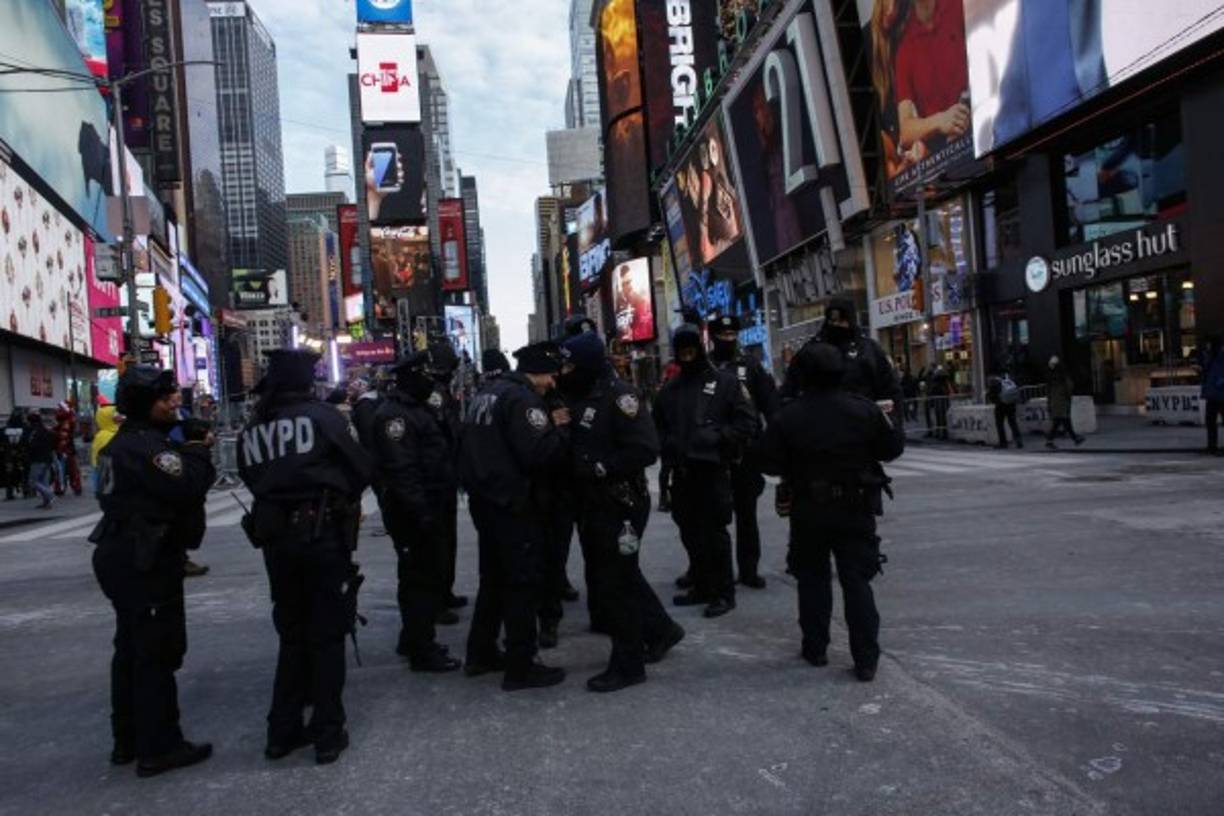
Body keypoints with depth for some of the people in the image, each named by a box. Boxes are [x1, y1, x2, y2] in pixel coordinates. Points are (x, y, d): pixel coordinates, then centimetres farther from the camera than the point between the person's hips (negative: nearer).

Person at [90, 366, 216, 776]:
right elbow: (188, 490, -25)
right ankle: (158, 748, 3)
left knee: (131, 648, 18)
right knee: (158, 653, -3)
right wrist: (198, 452, -10)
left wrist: (191, 450, 4)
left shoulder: (124, 441, 14)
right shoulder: (148, 444, -19)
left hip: (122, 556, 11)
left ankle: (127, 740, 28)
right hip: (145, 561, -11)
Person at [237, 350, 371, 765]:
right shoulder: (323, 416, -9)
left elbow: (252, 480, 8)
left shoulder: (251, 430, 5)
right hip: (324, 533, -4)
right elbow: (361, 468, -5)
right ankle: (328, 733, 10)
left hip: (275, 538, 5)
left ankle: (283, 730, 22)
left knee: (291, 634, 18)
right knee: (326, 635, 5)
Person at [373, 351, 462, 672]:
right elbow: (401, 470, -25)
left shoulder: (417, 409, 16)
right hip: (413, 512, -10)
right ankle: (422, 650, 4)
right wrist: (422, 512, -27)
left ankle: (414, 639, 31)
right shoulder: (395, 414, -17)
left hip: (425, 508, 10)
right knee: (423, 577, -4)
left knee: (423, 574, 18)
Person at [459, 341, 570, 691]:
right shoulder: (522, 399, -17)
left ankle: (480, 654, 29)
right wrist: (558, 429, -10)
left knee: (493, 577, 20)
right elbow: (539, 453, -28)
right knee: (522, 582, -1)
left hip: (484, 499, 10)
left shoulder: (487, 392, 13)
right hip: (513, 504, -9)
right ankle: (520, 668, 5)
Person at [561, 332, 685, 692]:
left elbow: (645, 449, -23)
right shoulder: (580, 396, 10)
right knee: (621, 575, 20)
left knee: (611, 584, -2)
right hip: (591, 503, 9)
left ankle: (627, 664, 11)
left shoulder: (619, 395, -16)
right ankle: (660, 629, 39)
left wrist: (600, 468, -23)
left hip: (619, 504, -9)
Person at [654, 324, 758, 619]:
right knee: (690, 533, 10)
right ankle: (702, 586, 23)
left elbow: (747, 422, -4)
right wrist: (668, 447, 4)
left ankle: (724, 592, 6)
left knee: (715, 532, -3)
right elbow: (658, 427, 23)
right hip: (682, 472, 5)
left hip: (714, 470, -5)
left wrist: (717, 437, -14)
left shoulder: (725, 382, 1)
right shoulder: (669, 390, 16)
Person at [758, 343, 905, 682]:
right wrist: (890, 424, 18)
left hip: (809, 511, -1)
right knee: (857, 581, 5)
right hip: (856, 510, 1)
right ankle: (865, 659, 5)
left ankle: (815, 648, 21)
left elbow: (771, 463, -7)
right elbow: (892, 447, 0)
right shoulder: (864, 410, -7)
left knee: (813, 579, 14)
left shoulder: (788, 417, -11)